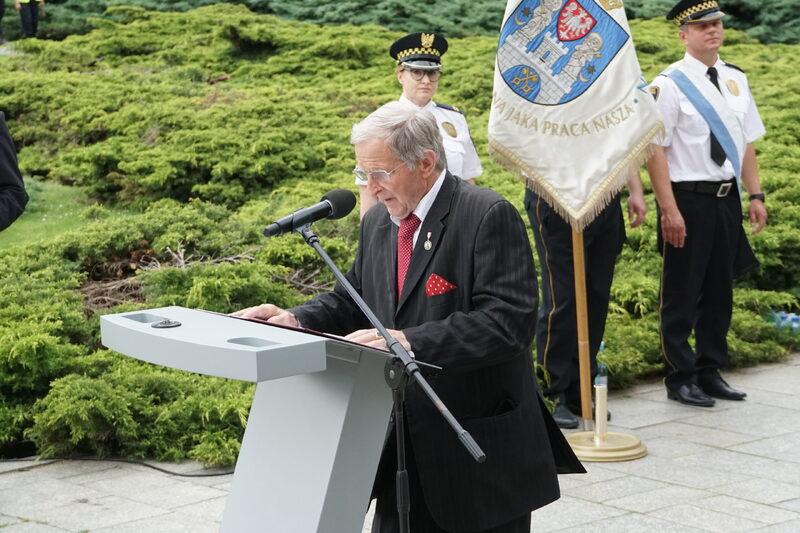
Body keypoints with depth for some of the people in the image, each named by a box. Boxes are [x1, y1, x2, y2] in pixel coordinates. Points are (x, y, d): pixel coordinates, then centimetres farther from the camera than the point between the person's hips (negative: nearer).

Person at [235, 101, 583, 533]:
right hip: (404, 445, 7)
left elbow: (508, 320, -25)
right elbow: (353, 300, 18)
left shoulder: (489, 216, -15)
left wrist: (411, 341, -34)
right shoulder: (376, 222, 9)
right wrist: (296, 320, -3)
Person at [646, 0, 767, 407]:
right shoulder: (670, 84, -10)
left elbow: (747, 142, 14)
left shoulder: (736, 80, 9)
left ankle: (710, 371, 25)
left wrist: (755, 195, 9)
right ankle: (680, 378, 14)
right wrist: (669, 210, -18)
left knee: (719, 290, 13)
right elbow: (655, 150, -14)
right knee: (682, 293, 3)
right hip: (689, 198, -6)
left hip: (727, 198, 6)